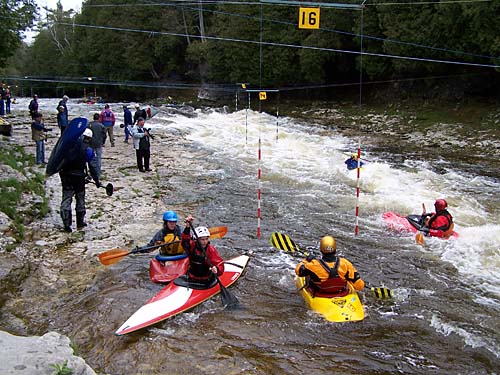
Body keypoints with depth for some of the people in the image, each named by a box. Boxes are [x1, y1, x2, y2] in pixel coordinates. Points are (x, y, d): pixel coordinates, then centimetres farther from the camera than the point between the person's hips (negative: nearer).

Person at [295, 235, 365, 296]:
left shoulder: (314, 265, -30)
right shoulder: (345, 263, -26)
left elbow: (298, 270, -9)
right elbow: (360, 286, -20)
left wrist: (306, 260, 7)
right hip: (342, 294, 1)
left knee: (308, 275, 24)